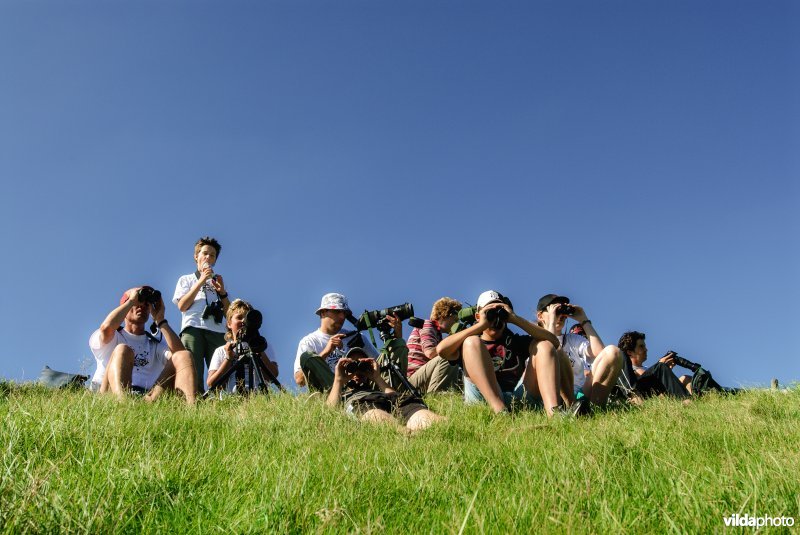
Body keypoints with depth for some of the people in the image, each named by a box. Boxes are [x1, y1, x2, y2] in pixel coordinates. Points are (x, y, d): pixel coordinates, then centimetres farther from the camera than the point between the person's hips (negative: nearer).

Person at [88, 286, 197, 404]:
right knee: (122, 350, -25)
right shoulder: (113, 338, 20)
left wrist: (160, 320, 11)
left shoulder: (157, 344, 27)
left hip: (149, 396, 2)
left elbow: (180, 354, 3)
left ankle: (192, 406, -45)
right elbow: (106, 327, -8)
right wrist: (132, 300, 6)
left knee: (184, 356, -13)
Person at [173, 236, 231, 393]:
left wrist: (222, 292, 5)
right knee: (193, 374, -20)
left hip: (217, 331, 2)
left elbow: (228, 313, 21)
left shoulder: (218, 282, 31)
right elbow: (182, 306, 5)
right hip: (193, 328, -2)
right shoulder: (186, 279, 25)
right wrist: (201, 281, 3)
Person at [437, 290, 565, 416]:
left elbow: (553, 342, 9)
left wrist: (515, 319, 3)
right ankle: (501, 412, -38)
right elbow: (441, 349, -4)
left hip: (520, 398, 3)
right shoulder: (468, 343, 21)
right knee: (472, 342, -15)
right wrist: (481, 325, -2)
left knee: (544, 345, -2)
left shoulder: (516, 341, 28)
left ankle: (553, 413, -29)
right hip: (484, 399, -2)